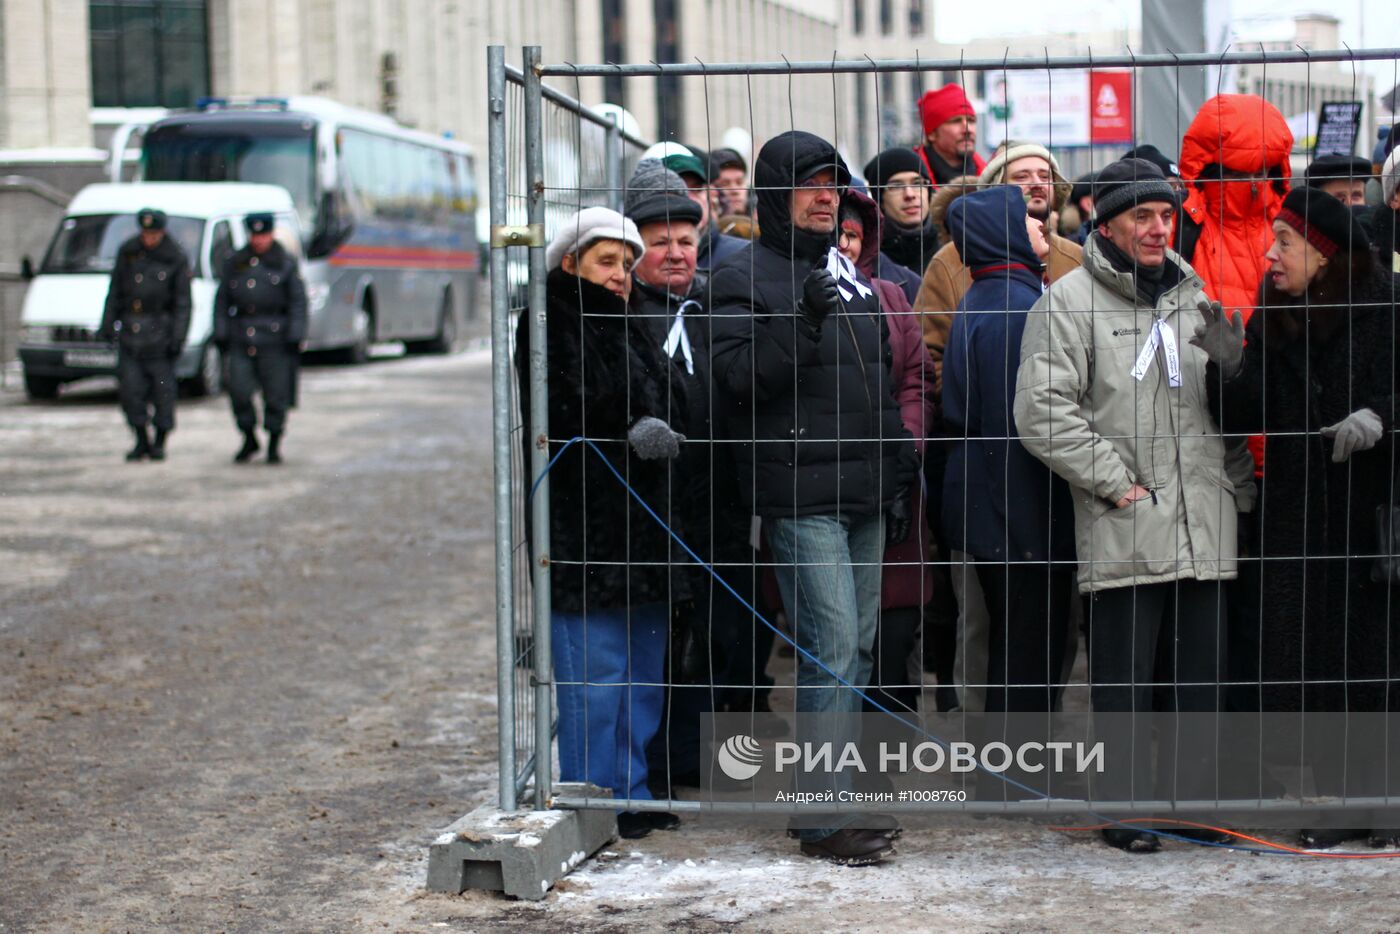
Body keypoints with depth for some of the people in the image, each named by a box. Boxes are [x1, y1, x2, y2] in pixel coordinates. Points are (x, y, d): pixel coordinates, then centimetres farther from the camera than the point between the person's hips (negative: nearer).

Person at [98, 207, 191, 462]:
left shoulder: (176, 259, -3)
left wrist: (178, 337, -10)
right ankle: (141, 441, 8)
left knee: (163, 388, 0)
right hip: (130, 331, 3)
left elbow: (182, 302, -3)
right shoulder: (127, 252, 6)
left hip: (160, 331, -3)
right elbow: (115, 291, 12)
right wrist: (107, 325, 6)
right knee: (130, 387, -2)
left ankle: (160, 443, 11)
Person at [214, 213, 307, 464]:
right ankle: (249, 439, 15)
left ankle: (274, 444, 13)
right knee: (238, 391, -3)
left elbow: (298, 301, 2)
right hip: (241, 338, 2)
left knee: (276, 394, 0)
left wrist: (295, 337, -6)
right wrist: (220, 334, 6)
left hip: (275, 338, -2)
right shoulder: (235, 262, 12)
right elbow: (222, 300, 13)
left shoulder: (286, 263, 4)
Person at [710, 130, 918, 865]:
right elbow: (739, 378, -16)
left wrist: (899, 475, 19)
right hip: (801, 495, -8)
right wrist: (803, 322, -27)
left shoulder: (850, 274, 19)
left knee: (858, 644, 11)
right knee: (831, 647, -11)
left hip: (865, 495, 8)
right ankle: (824, 817, -8)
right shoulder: (744, 277, -4)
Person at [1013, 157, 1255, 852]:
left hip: (1203, 528, 5)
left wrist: (1239, 488, 12)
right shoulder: (1067, 302, -3)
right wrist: (1116, 482, -13)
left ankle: (1191, 805, 20)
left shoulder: (1195, 298, 16)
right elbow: (1043, 411, -12)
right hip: (1122, 533, -5)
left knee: (1200, 677, 9)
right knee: (1124, 680, -1)